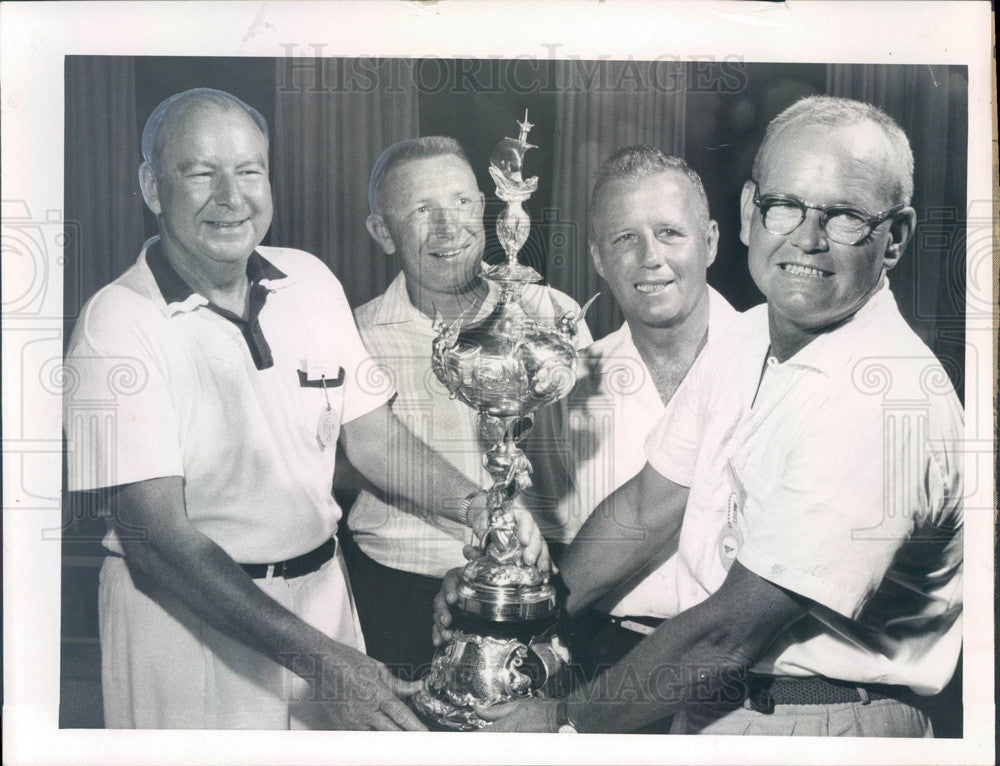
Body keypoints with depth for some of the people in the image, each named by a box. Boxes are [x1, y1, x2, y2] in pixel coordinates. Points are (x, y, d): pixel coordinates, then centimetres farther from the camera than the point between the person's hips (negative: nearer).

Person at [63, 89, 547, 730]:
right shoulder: (119, 322, -17)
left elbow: (371, 435, 5)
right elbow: (157, 534, -22)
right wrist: (315, 655, -27)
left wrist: (476, 503, -12)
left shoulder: (311, 279, 0)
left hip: (321, 588, 5)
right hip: (186, 609, -5)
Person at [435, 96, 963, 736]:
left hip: (820, 729, -6)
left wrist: (565, 722, -15)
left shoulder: (883, 402, -26)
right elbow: (650, 505, 8)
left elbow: (728, 633, -24)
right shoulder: (747, 341, 0)